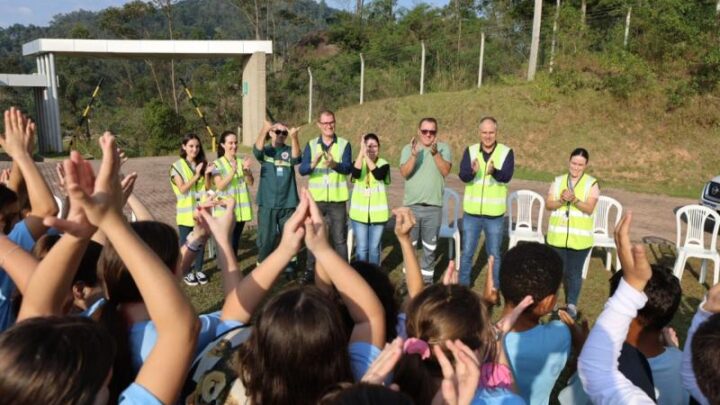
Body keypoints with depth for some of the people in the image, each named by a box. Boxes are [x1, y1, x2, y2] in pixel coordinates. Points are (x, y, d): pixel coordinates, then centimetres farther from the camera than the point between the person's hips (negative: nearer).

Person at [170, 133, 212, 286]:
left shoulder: (202, 164, 6)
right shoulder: (177, 166, -5)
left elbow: (207, 188, 4)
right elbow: (182, 189, -13)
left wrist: (206, 175, -13)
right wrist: (196, 176, -19)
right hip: (186, 212, -3)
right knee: (186, 243, 6)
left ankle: (198, 270, 24)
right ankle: (187, 272, 19)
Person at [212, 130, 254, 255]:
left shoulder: (242, 162, 7)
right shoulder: (217, 164, -4)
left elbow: (251, 182, 0)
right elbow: (220, 186, -14)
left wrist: (246, 170, -19)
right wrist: (232, 172, -27)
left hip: (241, 208, 4)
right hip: (225, 209, -4)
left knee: (236, 241, 11)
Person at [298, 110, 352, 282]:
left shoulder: (344, 144, 1)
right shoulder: (311, 145, 5)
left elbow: (348, 168, -13)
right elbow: (302, 169, -8)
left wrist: (335, 164, -34)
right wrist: (313, 164, -30)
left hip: (337, 199, -1)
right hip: (316, 199, 2)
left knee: (339, 238, 4)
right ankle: (311, 270, 23)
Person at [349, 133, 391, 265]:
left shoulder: (383, 163, -2)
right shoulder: (358, 162, 1)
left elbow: (378, 175, -24)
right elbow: (356, 174, -22)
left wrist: (366, 156, -26)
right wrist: (362, 152, -27)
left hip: (378, 212, 0)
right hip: (359, 212, 0)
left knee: (374, 248, 9)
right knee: (361, 248, 4)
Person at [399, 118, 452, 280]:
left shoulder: (443, 148, 1)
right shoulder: (408, 148, 0)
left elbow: (445, 171, -12)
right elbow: (404, 173, -13)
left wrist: (435, 153, -25)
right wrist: (414, 155, -28)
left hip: (433, 207, 0)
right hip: (411, 205, 0)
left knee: (429, 248, 11)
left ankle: (427, 278, 25)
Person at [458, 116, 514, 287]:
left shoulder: (506, 152, -4)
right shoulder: (470, 151, -1)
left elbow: (507, 176, -19)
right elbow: (463, 176, -15)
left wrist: (494, 171, -41)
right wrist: (473, 171, -37)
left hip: (495, 214, -1)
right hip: (471, 212, 1)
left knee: (494, 254, 11)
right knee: (467, 252, 11)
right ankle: (463, 286, 27)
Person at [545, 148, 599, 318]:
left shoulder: (592, 184, -2)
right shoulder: (558, 181, 5)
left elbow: (589, 209, -13)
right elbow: (548, 205, -2)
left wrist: (575, 200, -29)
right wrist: (561, 200, -21)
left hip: (580, 237, -2)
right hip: (558, 236, 2)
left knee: (574, 272, 6)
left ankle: (572, 304, 22)